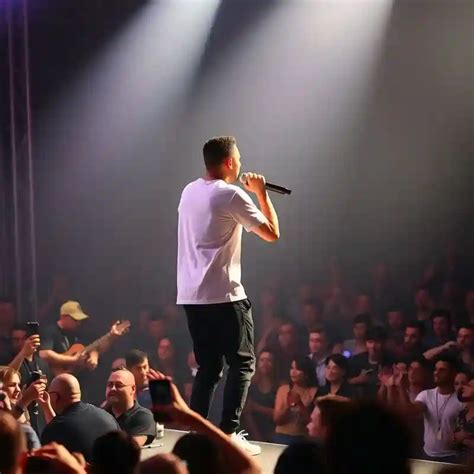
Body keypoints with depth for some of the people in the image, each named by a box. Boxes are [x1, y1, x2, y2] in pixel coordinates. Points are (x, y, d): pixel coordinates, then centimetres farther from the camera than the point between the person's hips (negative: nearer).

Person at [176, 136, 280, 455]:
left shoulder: (190, 192, 14)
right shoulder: (231, 195, -10)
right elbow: (272, 233, -6)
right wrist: (262, 192, 5)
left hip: (191, 295, 8)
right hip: (224, 295, -8)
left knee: (208, 367, 13)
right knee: (242, 364, 0)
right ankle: (229, 433, -9)